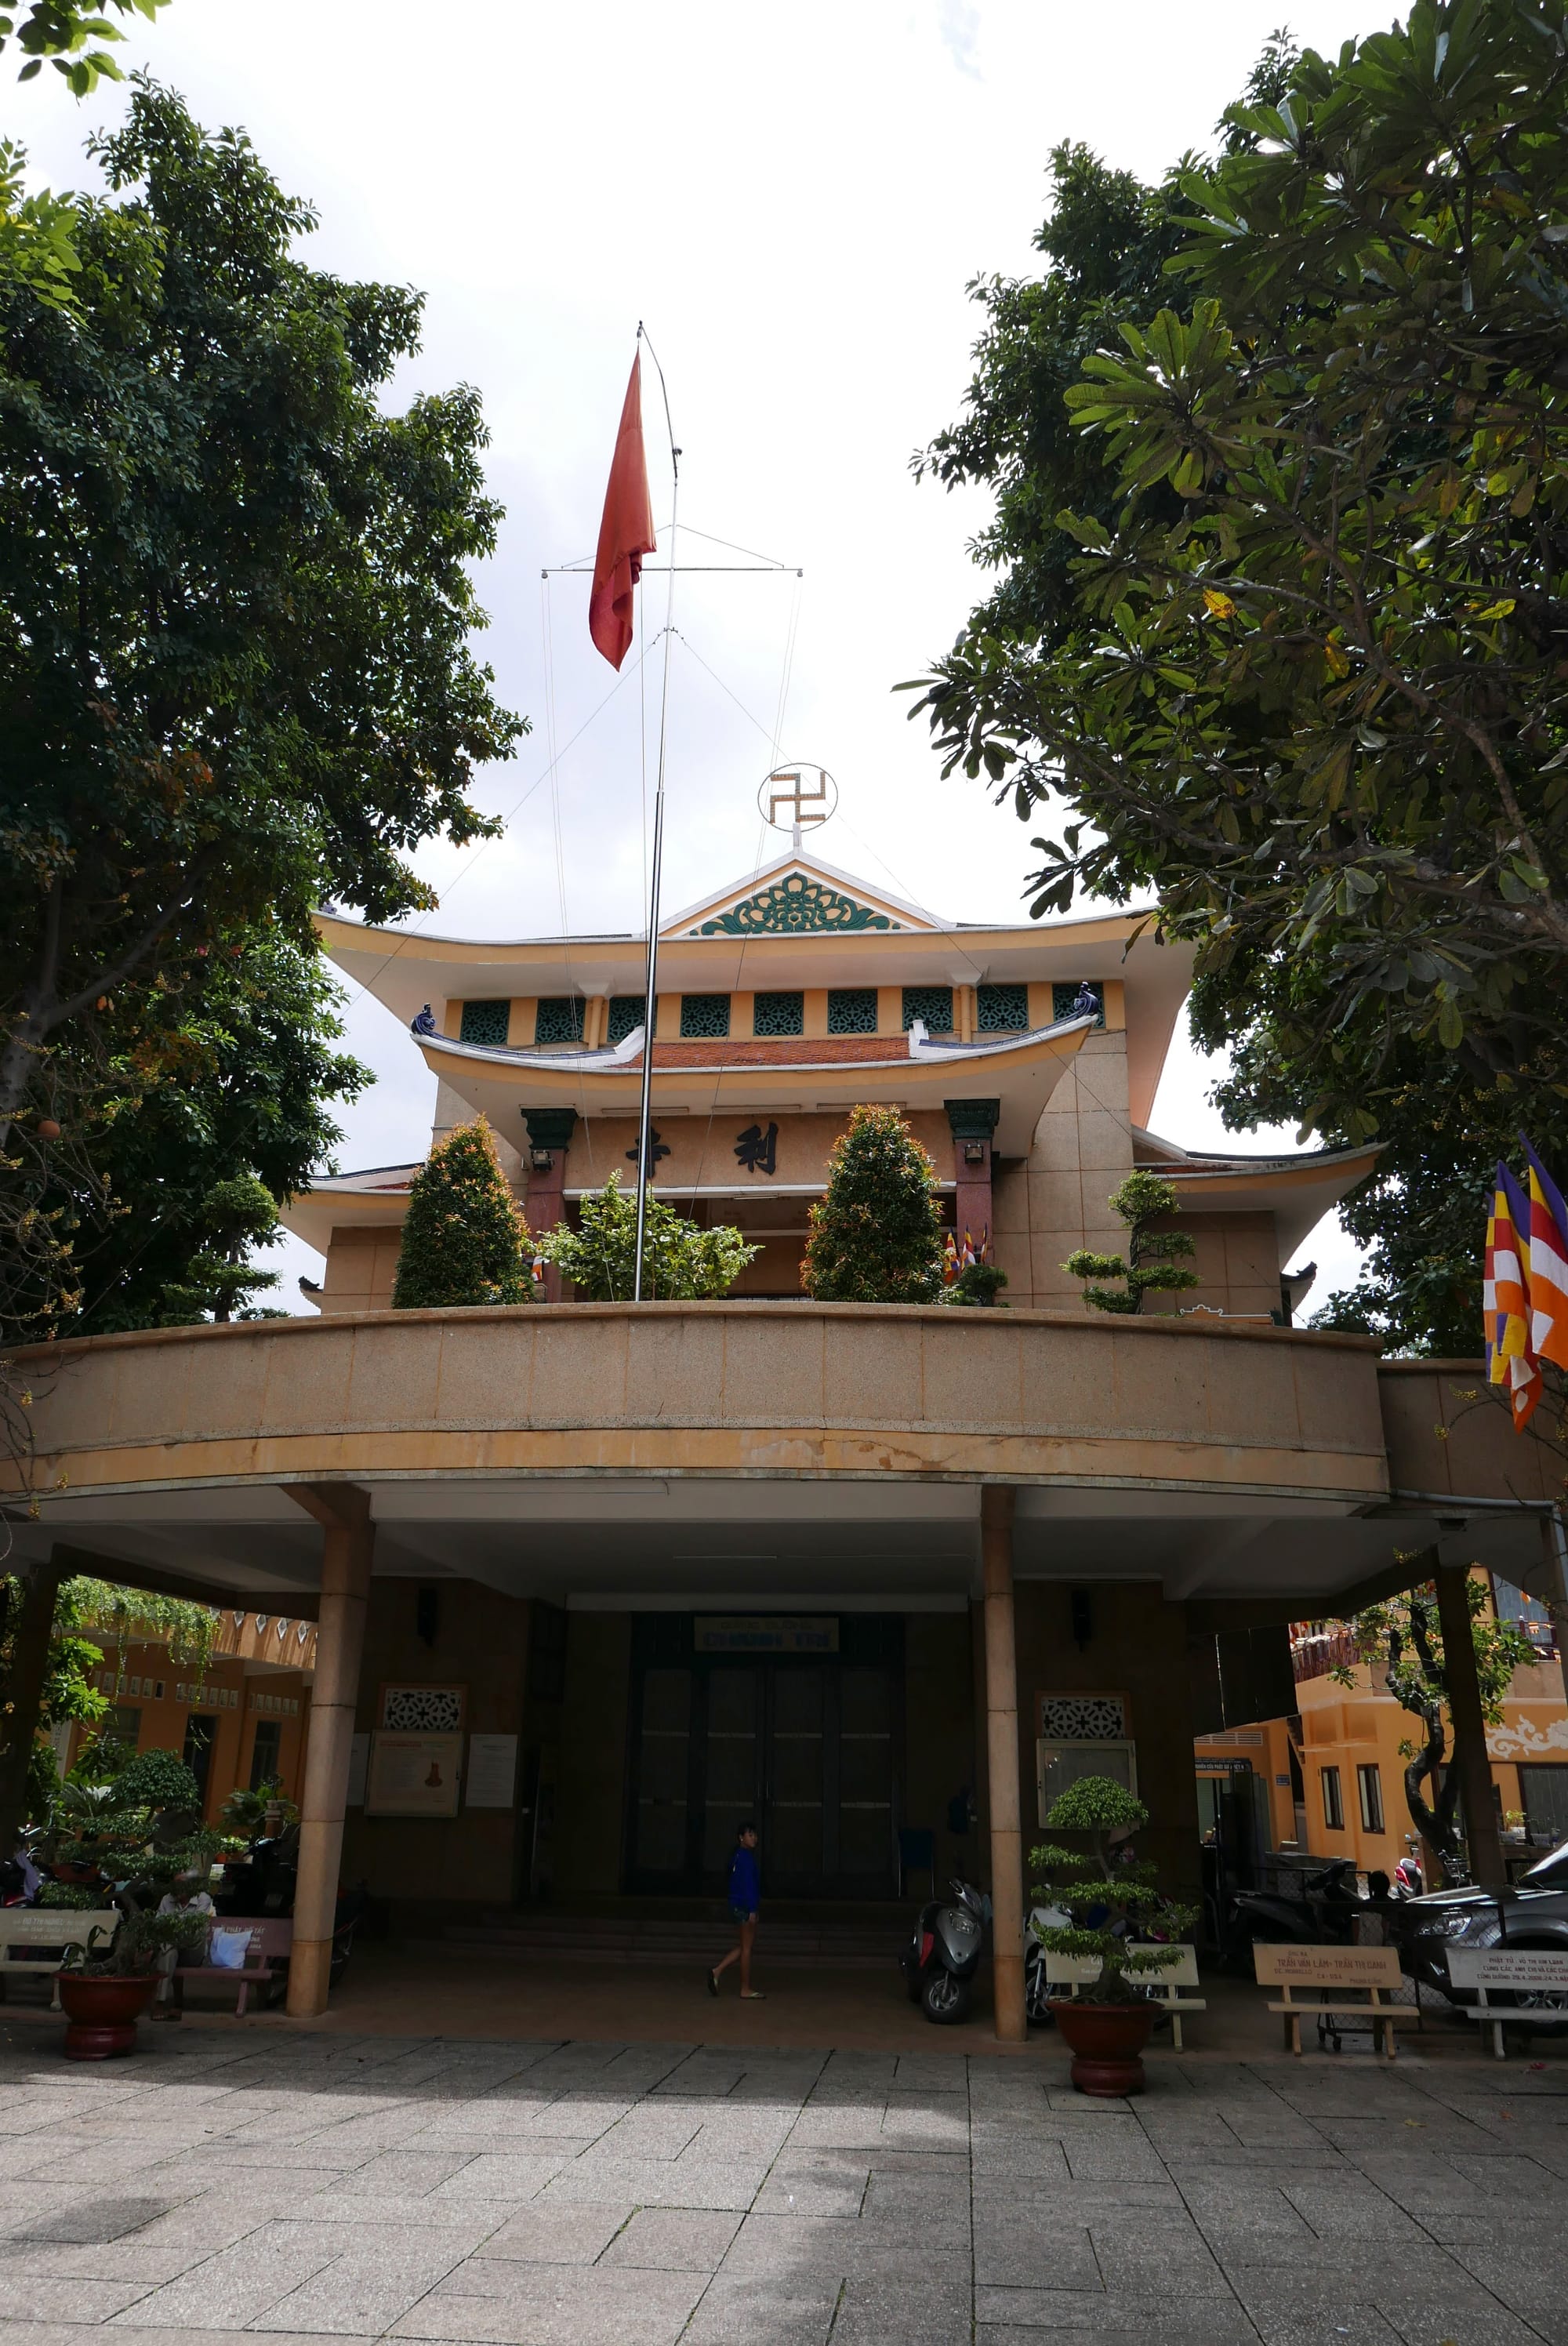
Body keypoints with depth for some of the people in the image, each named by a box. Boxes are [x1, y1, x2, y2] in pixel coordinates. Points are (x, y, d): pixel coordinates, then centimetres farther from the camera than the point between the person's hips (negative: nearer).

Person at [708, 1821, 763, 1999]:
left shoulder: (738, 1855, 14)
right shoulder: (746, 1856, -14)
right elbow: (748, 1885, -19)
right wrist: (752, 1910, -20)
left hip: (738, 1906, 9)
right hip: (745, 1907, -9)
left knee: (742, 1947, 15)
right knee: (746, 1948, 0)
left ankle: (716, 1971, 9)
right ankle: (746, 1989, 7)